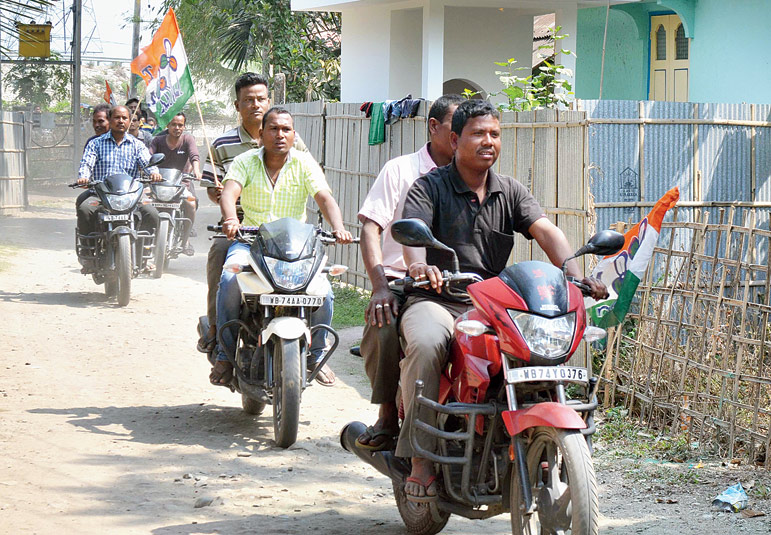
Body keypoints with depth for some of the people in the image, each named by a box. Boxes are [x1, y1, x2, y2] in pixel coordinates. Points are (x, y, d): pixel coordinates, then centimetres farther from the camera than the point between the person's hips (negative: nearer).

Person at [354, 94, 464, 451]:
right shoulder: (401, 170, 7)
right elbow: (371, 228, -2)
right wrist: (380, 287, -15)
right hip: (400, 280, -3)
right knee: (384, 324, -34)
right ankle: (387, 415, -17)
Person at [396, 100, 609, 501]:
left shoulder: (511, 192, 13)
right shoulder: (430, 187, 1)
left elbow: (545, 230, -3)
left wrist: (574, 274, -24)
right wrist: (418, 265, -43)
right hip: (435, 300, -4)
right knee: (427, 344, -36)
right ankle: (421, 457, -28)